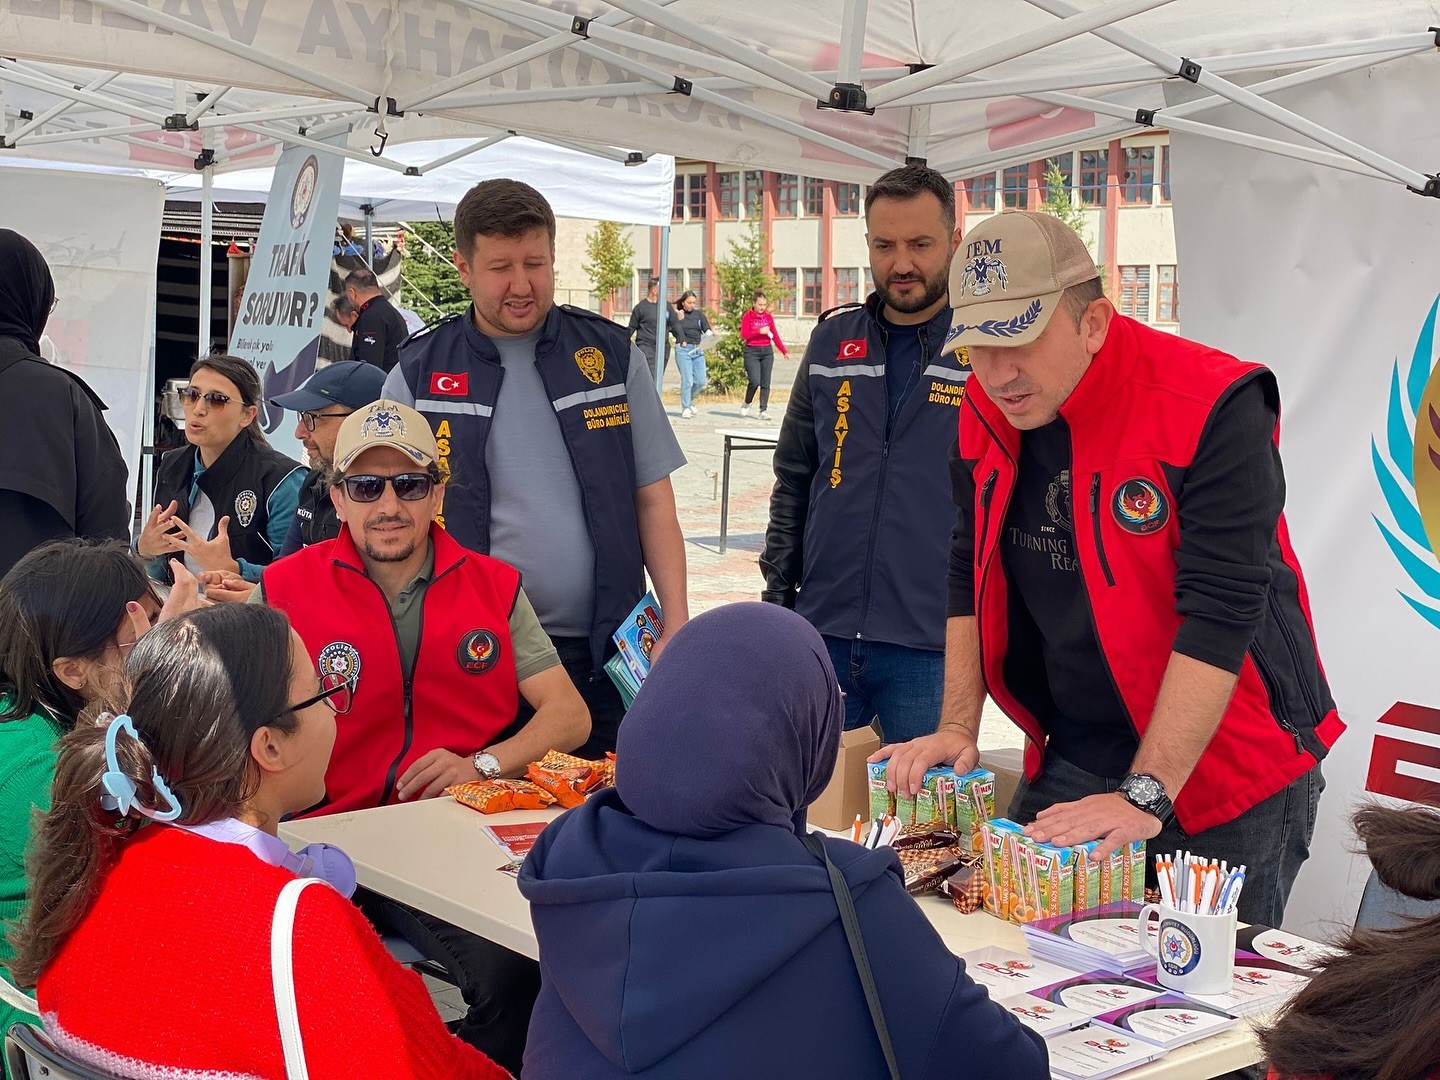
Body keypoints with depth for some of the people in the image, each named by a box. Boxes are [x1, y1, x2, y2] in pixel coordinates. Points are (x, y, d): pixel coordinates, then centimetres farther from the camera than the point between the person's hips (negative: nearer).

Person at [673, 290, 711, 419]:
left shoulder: (699, 314, 12)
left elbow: (706, 329, 6)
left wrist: (710, 333, -16)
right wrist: (678, 320, -15)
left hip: (698, 349, 4)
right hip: (683, 349, -4)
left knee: (700, 381, 0)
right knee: (687, 380, -10)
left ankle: (691, 399, 28)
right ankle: (685, 408, 2)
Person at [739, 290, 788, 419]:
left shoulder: (768, 317, 9)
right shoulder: (747, 316, -2)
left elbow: (775, 336, 10)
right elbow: (743, 335, -9)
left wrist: (784, 351, 3)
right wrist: (759, 331, -18)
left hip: (767, 351, 4)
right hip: (752, 352, -4)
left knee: (765, 383, 0)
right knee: (755, 381, -14)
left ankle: (764, 410, 4)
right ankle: (746, 404, 10)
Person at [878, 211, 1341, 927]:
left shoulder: (1212, 409, -22)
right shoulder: (985, 412, -1)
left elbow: (1220, 611, -26)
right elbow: (970, 573, 10)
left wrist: (1146, 795, -30)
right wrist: (957, 728, 1)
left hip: (1225, 775, -5)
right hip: (1069, 764, 6)